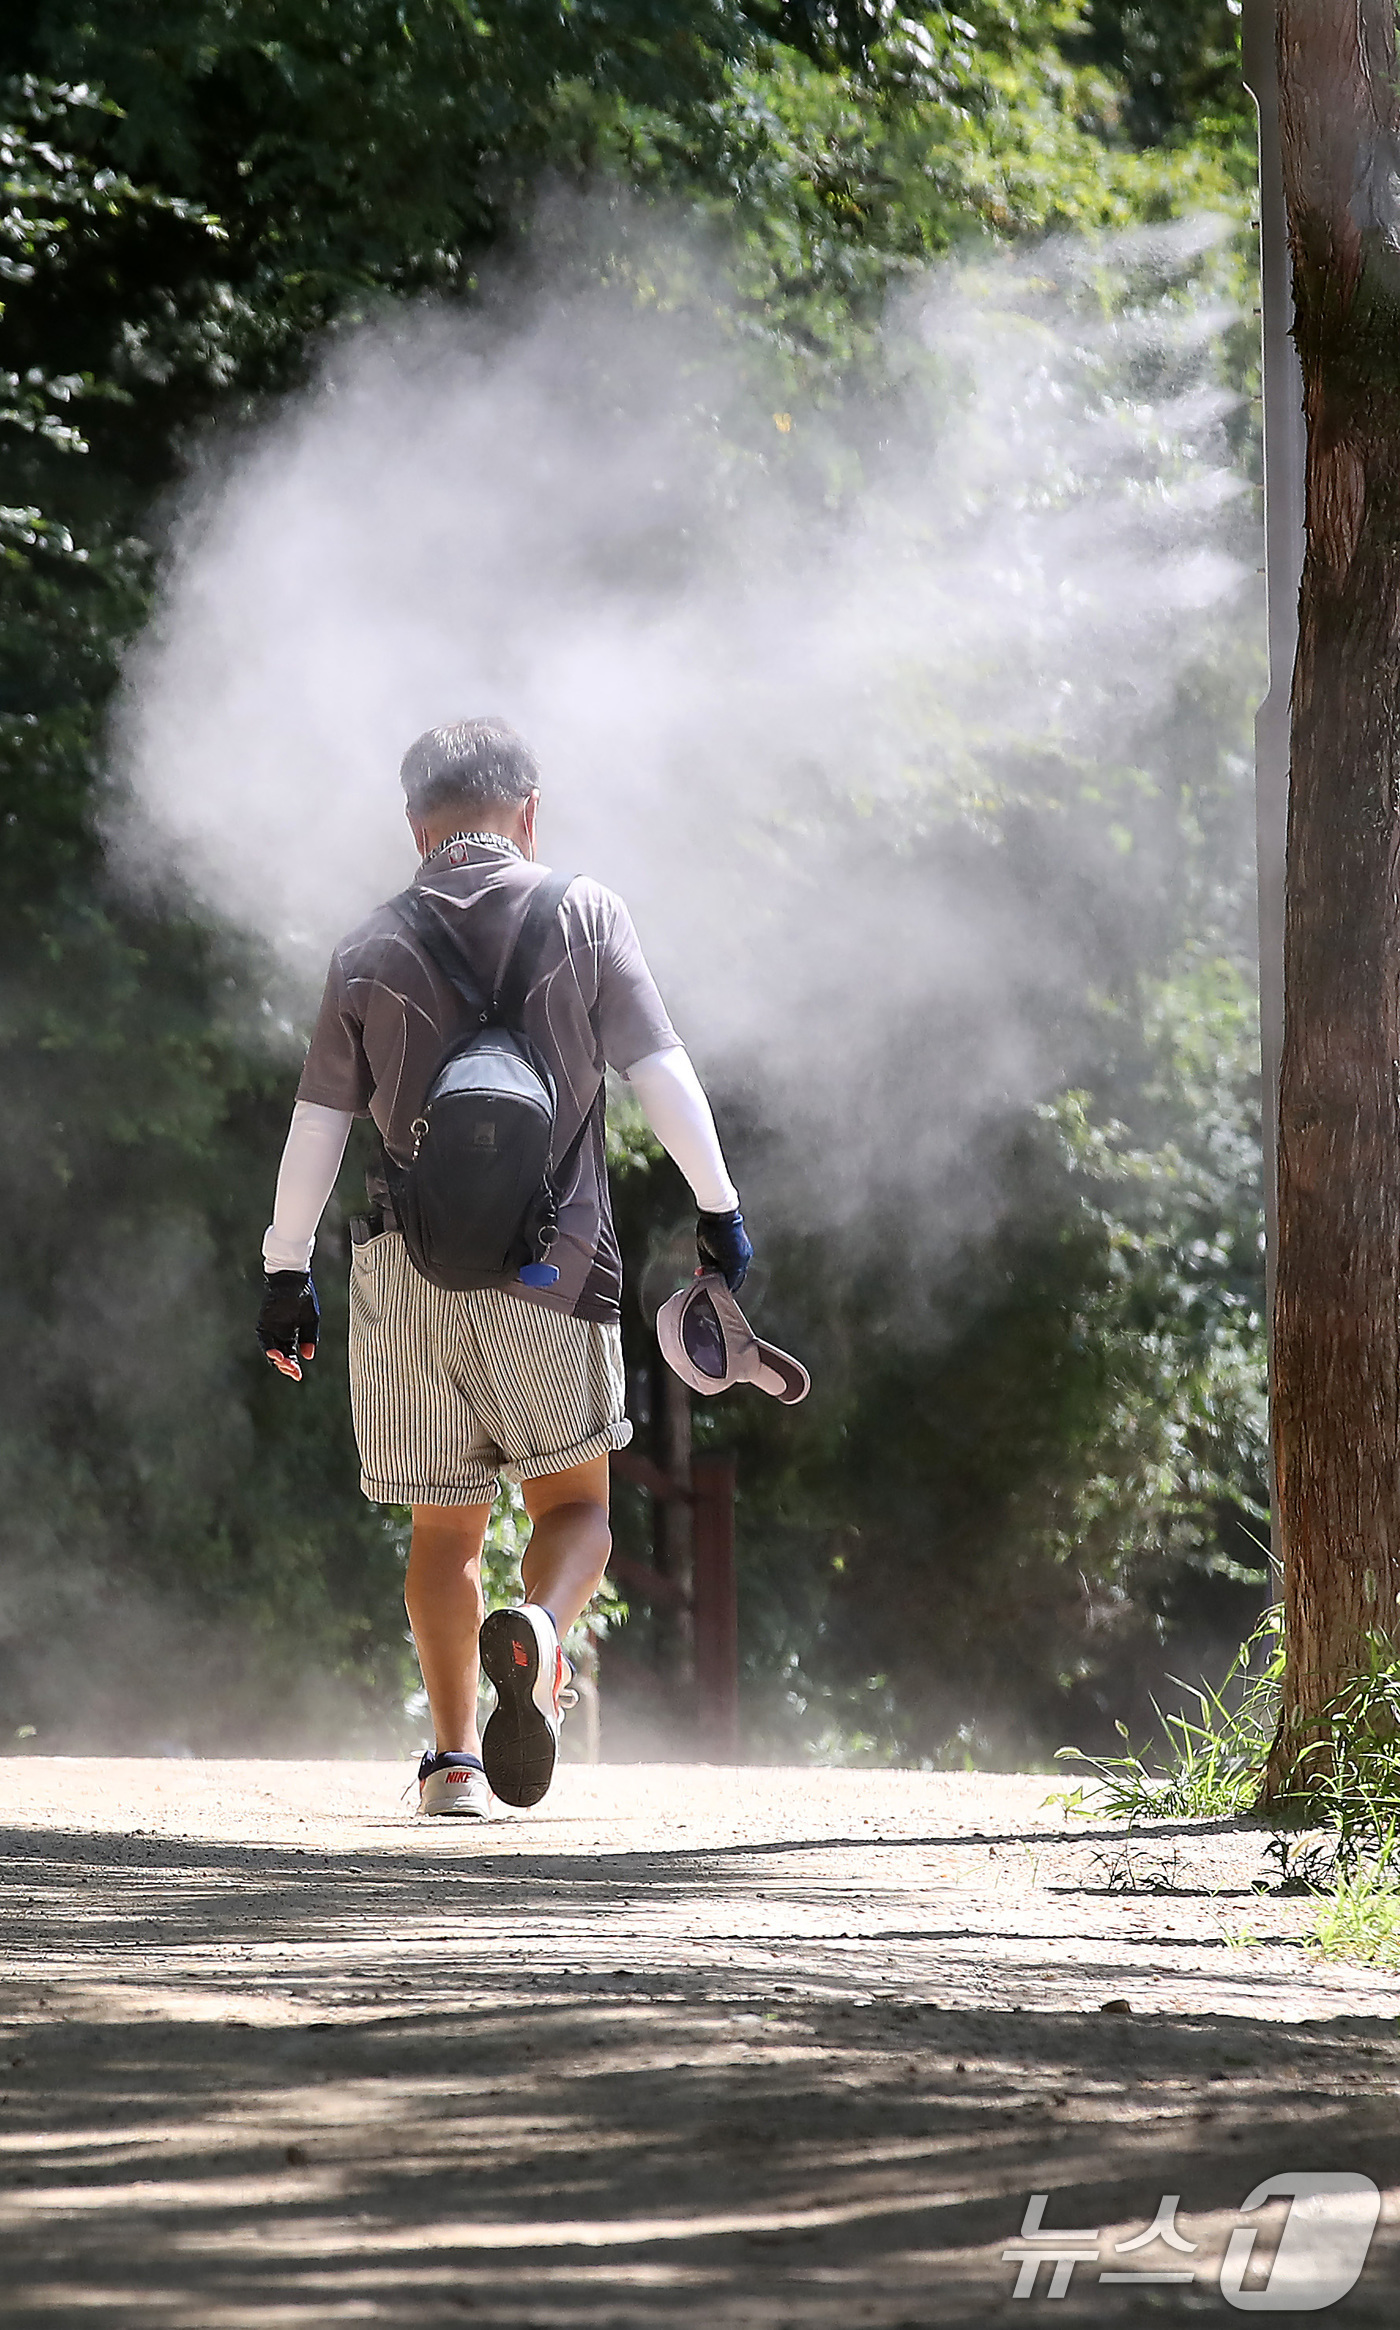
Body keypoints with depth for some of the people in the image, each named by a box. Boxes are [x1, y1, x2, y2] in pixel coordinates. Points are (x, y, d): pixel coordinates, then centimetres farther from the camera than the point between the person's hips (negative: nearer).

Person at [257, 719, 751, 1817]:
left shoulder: (372, 950, 5)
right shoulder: (583, 914, 1)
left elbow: (317, 1127, 6)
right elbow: (662, 1071, -3)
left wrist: (286, 1272, 13)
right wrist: (718, 1207, 5)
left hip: (409, 1273, 2)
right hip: (555, 1266, -2)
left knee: (447, 1525, 12)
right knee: (575, 1504, 10)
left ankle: (455, 1756, 3)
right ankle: (540, 1629, -22)